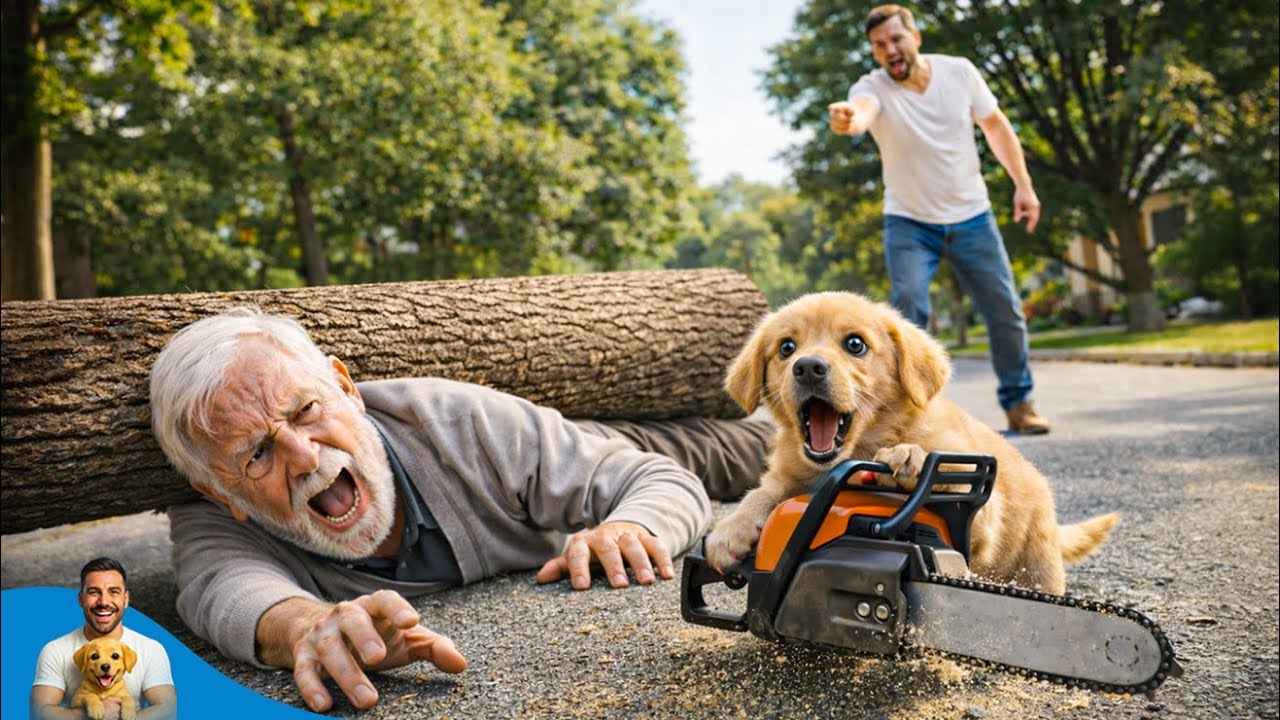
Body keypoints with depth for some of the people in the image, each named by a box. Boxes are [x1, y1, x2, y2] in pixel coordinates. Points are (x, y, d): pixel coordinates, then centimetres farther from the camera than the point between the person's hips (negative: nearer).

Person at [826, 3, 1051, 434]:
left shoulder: (959, 72, -10)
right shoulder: (873, 87, -19)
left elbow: (995, 125, 5)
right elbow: (861, 110, -45)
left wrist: (1023, 184, 2)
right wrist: (848, 120, -69)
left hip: (971, 217, 3)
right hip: (909, 223, -2)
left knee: (1006, 311, 5)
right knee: (908, 309, -20)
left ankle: (1018, 402, 25)